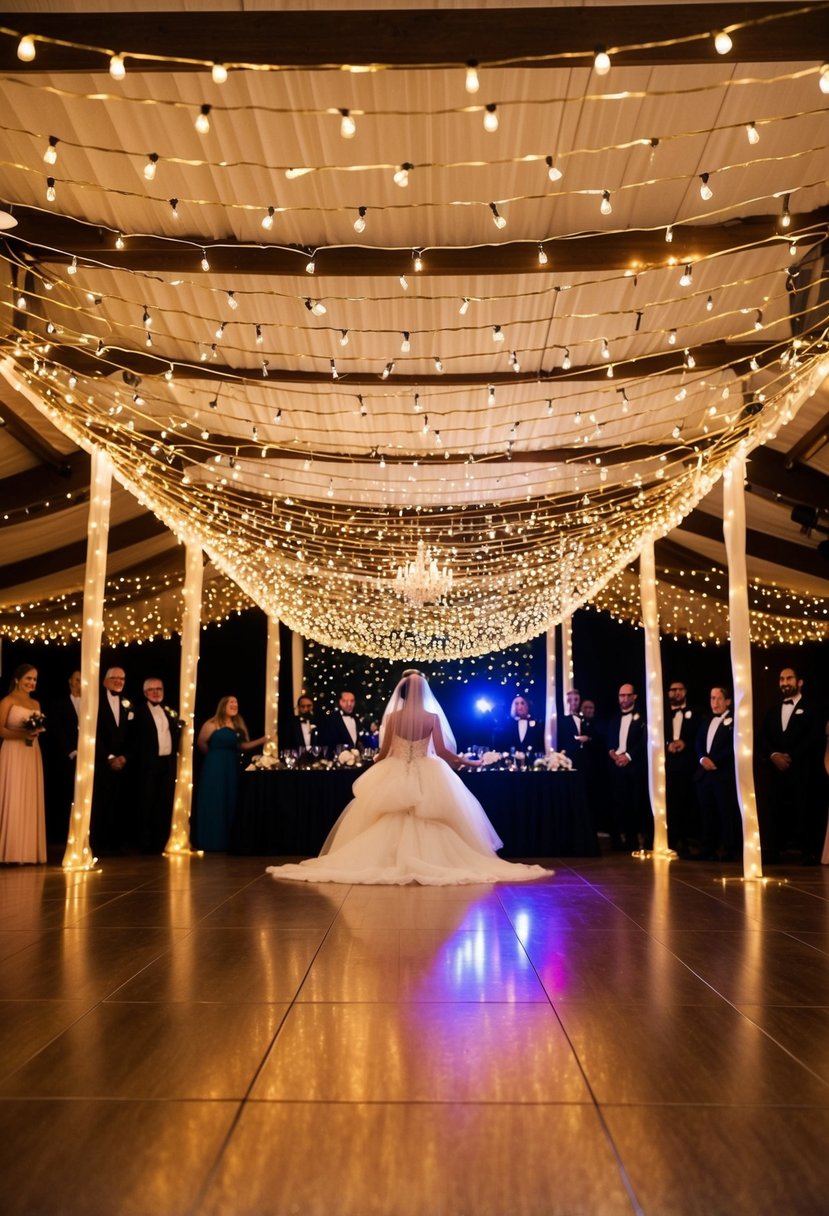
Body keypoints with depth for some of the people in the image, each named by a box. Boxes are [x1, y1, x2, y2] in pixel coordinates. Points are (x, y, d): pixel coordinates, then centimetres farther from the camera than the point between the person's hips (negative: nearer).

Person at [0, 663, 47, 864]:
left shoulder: (36, 704, 17)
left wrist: (36, 732, -1)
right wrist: (22, 734, -20)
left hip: (32, 755, 6)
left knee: (31, 801, 5)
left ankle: (29, 851, 8)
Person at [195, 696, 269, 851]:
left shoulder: (238, 725, 12)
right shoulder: (212, 724, -8)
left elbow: (242, 745, 8)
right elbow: (201, 743, -9)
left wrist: (262, 740, -3)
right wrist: (214, 755, 4)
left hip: (232, 768, 7)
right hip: (215, 768, -7)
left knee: (230, 803, 8)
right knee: (214, 803, -3)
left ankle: (227, 841, 14)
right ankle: (213, 842, 5)